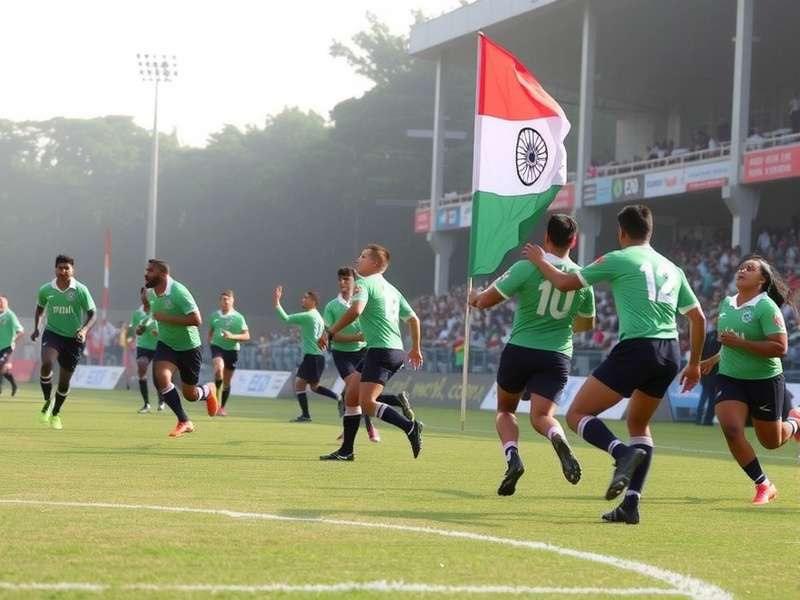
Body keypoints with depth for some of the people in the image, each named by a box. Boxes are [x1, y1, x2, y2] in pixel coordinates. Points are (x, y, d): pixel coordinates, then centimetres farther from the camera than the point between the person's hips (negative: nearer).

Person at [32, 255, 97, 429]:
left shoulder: (80, 290, -10)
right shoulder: (45, 290, -3)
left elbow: (92, 314, -5)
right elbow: (40, 308, 18)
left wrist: (84, 330, -22)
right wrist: (36, 328, 6)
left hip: (73, 338, 0)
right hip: (52, 333, 0)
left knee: (64, 380, 7)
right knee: (46, 363, -30)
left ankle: (55, 413, 30)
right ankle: (47, 402, -10)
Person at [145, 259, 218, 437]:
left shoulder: (178, 292, -24)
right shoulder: (151, 293, -2)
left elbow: (196, 320, -30)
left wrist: (167, 318, -30)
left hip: (189, 347, -5)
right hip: (166, 344, 5)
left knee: (190, 395, 5)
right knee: (161, 377, -23)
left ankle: (208, 391, 44)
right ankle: (184, 422, -12)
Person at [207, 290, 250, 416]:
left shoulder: (238, 317, -6)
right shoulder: (215, 315, 4)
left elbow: (246, 336, -7)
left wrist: (232, 336, -21)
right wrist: (210, 341, 7)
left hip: (232, 350, 0)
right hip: (217, 347, 0)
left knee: (227, 381, 8)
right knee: (219, 368, -32)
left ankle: (222, 407, 24)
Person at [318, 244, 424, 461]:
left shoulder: (364, 283, -5)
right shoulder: (390, 289, 21)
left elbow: (355, 310, -24)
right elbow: (413, 318, 25)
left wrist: (329, 333, -18)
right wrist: (416, 349, 35)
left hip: (381, 350, -9)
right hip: (396, 351, 9)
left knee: (367, 403, -16)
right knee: (351, 396, 11)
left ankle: (409, 426, -22)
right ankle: (346, 450, 12)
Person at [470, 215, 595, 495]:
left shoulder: (526, 268, -9)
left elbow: (484, 301, -6)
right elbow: (587, 323, 20)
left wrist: (475, 297, 18)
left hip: (520, 350, -2)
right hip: (557, 355, 2)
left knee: (505, 410, 18)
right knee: (541, 416, -4)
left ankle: (513, 458, -7)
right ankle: (558, 440, -40)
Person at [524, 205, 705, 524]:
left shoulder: (618, 259, 3)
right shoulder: (671, 269, 20)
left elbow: (565, 283, 7)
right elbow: (698, 318, 22)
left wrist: (540, 261, 26)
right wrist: (694, 363, 33)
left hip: (636, 348, -6)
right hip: (670, 353, 7)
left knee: (577, 414, 1)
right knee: (638, 424, 24)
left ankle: (623, 452, -27)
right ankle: (631, 504, 12)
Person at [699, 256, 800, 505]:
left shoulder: (766, 307, -17)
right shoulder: (726, 304, 5)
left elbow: (779, 347, -25)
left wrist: (739, 343, -26)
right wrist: (715, 359, 20)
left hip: (765, 380, -5)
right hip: (730, 379, 5)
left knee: (771, 442, 9)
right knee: (731, 430, -18)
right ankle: (763, 485, -3)